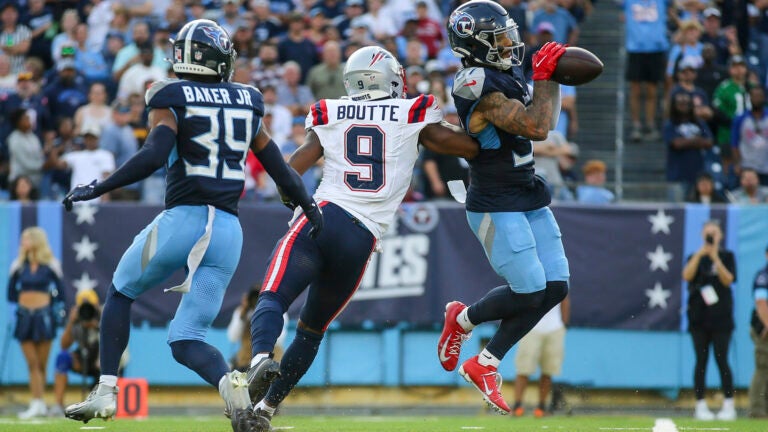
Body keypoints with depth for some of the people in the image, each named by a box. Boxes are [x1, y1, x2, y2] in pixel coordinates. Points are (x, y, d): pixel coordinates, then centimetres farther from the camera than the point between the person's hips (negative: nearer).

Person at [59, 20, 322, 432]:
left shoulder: (172, 99, -3)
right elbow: (277, 165, 19)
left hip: (183, 220, -4)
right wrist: (309, 206, 33)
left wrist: (96, 189, -11)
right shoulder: (247, 104, 13)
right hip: (228, 230, 4)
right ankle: (228, 380, -24)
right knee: (185, 338, 8)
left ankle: (105, 390, 15)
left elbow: (153, 156, -17)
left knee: (120, 293, 24)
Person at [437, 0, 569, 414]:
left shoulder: (509, 72, 7)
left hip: (529, 198, 9)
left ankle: (484, 365, 13)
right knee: (529, 291, -10)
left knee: (554, 287, 3)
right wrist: (546, 77, -15)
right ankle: (463, 318, 20)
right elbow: (536, 127, -26)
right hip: (496, 205, -9)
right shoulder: (481, 86, -22)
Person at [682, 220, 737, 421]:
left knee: (721, 360, -7)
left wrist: (715, 257, -15)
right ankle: (700, 406, 1)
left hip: (721, 318, -2)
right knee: (701, 361, 0)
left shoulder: (727, 256, 8)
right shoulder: (695, 257, 11)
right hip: (699, 317, 2)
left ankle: (728, 405, -4)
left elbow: (728, 280, -7)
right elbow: (687, 275, -8)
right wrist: (700, 254, -15)